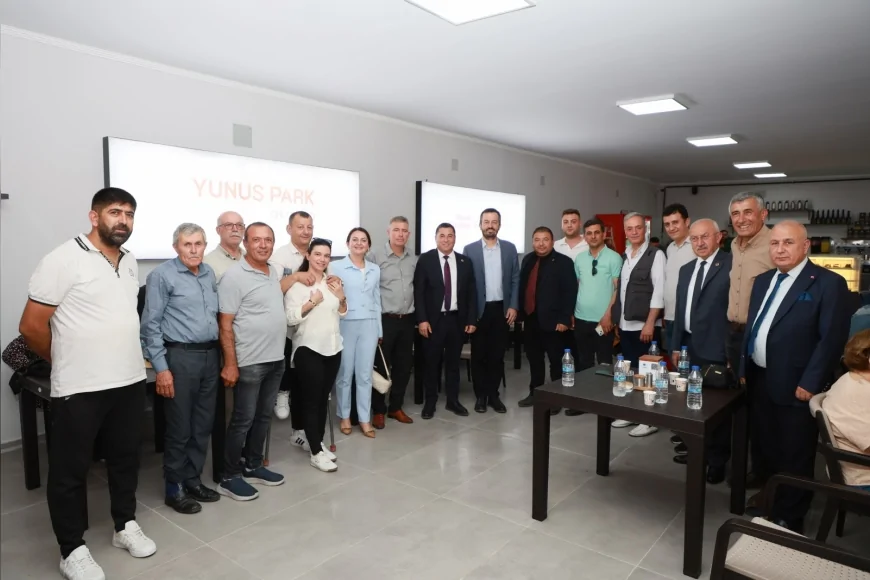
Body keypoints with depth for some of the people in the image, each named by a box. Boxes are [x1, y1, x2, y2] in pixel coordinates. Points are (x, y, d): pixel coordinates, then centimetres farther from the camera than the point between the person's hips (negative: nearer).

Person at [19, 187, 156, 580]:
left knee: (126, 458, 18)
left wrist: (127, 358, 15)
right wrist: (66, 362, 3)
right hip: (79, 386, -6)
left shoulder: (130, 262, 9)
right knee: (70, 470, 9)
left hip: (130, 381, 6)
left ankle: (125, 526, 35)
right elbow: (31, 326, -10)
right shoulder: (64, 259, -12)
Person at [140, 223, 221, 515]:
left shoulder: (210, 273, 11)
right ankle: (175, 488, 19)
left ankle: (193, 479, 28)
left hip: (210, 355, 6)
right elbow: (151, 325, -10)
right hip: (180, 357, -6)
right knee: (180, 427, 3)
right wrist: (161, 368, -14)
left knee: (203, 424, 13)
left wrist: (219, 354, 13)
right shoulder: (162, 275, -7)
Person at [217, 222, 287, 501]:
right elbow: (225, 324, -16)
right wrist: (230, 364, -18)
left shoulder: (276, 271, 9)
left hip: (276, 358, 7)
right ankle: (230, 477, 18)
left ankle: (253, 466, 32)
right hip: (249, 362, -7)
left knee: (263, 416, 17)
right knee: (242, 420, 3)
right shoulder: (235, 276, -14)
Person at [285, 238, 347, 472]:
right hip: (308, 348, -5)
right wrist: (311, 303, -24)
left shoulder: (333, 282, 7)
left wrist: (341, 298, -5)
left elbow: (342, 314, 13)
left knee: (324, 398, 13)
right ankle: (315, 453, 5)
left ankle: (318, 442, 28)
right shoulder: (297, 283, -9)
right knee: (311, 399, -2)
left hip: (333, 347, 6)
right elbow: (290, 318, -16)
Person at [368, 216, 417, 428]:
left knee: (404, 366, 12)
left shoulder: (413, 259, 8)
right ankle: (378, 410, 19)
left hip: (407, 320, 5)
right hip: (384, 320, -5)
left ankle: (396, 407, 27)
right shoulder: (375, 255, -8)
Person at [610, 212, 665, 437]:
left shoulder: (656, 255, -6)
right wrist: (615, 318, 11)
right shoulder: (623, 256, 13)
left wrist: (650, 323, -17)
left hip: (645, 325, -6)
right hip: (625, 325, 6)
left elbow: (659, 291, -12)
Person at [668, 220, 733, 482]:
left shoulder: (732, 265, -9)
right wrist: (676, 346, 14)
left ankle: (717, 460, 20)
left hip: (716, 349, -6)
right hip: (689, 347, 6)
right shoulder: (686, 269, 13)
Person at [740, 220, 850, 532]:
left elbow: (833, 338, -16)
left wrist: (810, 383, -18)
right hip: (760, 381, 7)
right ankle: (768, 501, 38)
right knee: (766, 449, 19)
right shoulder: (763, 280, 11)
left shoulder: (828, 283, -11)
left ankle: (788, 518, 23)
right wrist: (744, 369, 10)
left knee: (794, 456, 8)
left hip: (795, 386, -6)